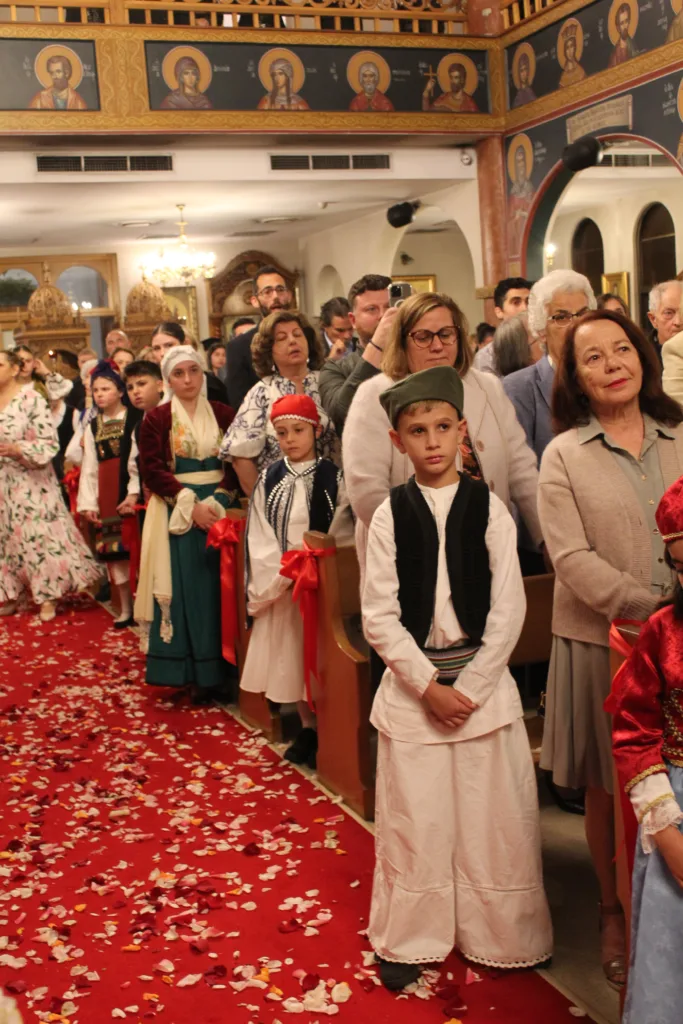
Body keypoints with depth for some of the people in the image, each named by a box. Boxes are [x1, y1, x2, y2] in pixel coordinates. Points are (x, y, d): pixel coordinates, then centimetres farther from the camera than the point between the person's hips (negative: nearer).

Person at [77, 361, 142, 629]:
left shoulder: (135, 420, -3)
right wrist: (88, 502, 2)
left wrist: (134, 493, -20)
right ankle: (126, 609, 15)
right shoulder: (92, 427, 14)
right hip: (105, 497, 5)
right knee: (114, 551, 6)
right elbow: (89, 469, 10)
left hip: (131, 493, -5)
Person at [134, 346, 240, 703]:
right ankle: (195, 672, 6)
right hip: (176, 514, -2)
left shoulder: (223, 414, 6)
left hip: (220, 508, 2)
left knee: (220, 588, 2)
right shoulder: (156, 418, 1)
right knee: (185, 590, 0)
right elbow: (153, 471, -5)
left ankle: (220, 669, 10)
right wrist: (191, 504, -15)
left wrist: (218, 500, -14)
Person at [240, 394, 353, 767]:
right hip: (280, 585, 3)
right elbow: (259, 536, 1)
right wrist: (281, 576, -9)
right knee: (290, 655, 9)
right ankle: (307, 728, 24)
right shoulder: (268, 479, 4)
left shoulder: (332, 478, -5)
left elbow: (342, 535, -7)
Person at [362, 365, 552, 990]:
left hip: (482, 678, 0)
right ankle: (409, 940, 23)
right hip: (411, 683, 0)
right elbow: (378, 616, -4)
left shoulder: (489, 508, -1)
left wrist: (470, 686, -10)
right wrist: (429, 686, -10)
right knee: (414, 818, 6)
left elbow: (509, 609, -3)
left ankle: (501, 937, 24)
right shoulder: (389, 515, -1)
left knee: (493, 815, 5)